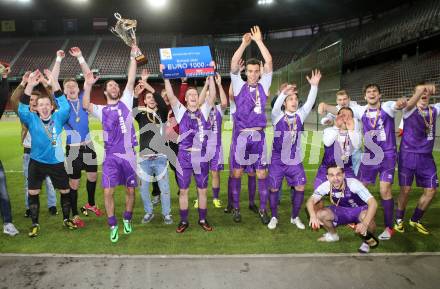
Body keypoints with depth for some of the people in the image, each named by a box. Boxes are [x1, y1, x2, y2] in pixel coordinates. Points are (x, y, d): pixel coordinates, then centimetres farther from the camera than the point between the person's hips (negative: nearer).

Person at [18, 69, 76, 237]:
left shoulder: (58, 118, -4)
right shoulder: (32, 120, -5)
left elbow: (64, 104, -17)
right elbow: (22, 109, -20)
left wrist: (54, 82, -26)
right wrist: (30, 86, -32)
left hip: (57, 162, 0)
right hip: (37, 162, 0)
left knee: (66, 191, 8)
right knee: (33, 193, 5)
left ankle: (66, 219, 29)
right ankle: (35, 224, 22)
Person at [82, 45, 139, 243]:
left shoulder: (126, 102, 7)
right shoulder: (101, 110, 7)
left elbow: (131, 80, -2)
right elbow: (85, 106, -14)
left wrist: (133, 57, -6)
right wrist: (88, 86, -25)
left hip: (128, 154, 0)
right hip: (110, 156, 0)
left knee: (130, 190, 9)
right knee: (108, 191, -5)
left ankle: (127, 219, 31)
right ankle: (113, 226, 12)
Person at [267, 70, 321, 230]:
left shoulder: (300, 115, 3)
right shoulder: (277, 116, -6)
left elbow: (310, 103, -9)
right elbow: (275, 106, -26)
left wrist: (314, 86, -21)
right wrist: (283, 93, -42)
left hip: (295, 160, 3)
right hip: (277, 160, -2)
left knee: (300, 187, -1)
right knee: (274, 188, 2)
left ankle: (295, 217, 18)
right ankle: (274, 217, 20)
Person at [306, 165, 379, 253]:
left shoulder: (353, 184, -32)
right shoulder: (326, 186, -21)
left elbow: (373, 203, -36)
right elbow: (310, 201, -20)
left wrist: (365, 224, -51)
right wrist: (313, 216, -42)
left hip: (359, 210, -3)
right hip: (342, 211, 4)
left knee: (366, 218, -38)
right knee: (320, 214, -21)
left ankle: (368, 239, -3)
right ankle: (333, 235, 11)